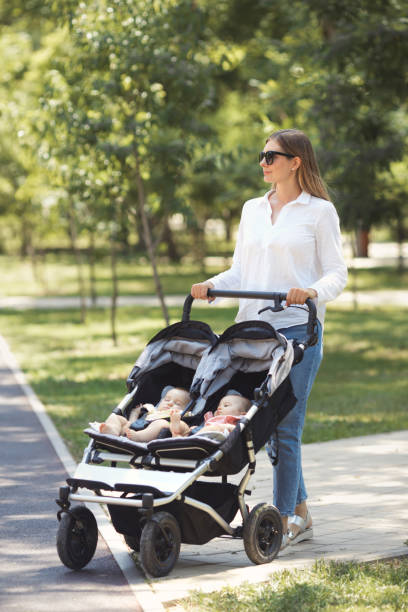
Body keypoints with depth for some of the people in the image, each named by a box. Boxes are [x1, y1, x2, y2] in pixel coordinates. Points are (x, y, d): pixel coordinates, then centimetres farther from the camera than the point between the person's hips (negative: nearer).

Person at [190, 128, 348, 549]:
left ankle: (283, 521, 0)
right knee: (268, 424, 8)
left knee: (285, 426, -8)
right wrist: (212, 286, -1)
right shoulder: (252, 210, 16)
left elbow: (336, 274, -2)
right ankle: (300, 515, 20)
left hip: (297, 328, -6)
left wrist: (311, 292, -22)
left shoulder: (319, 211, 0)